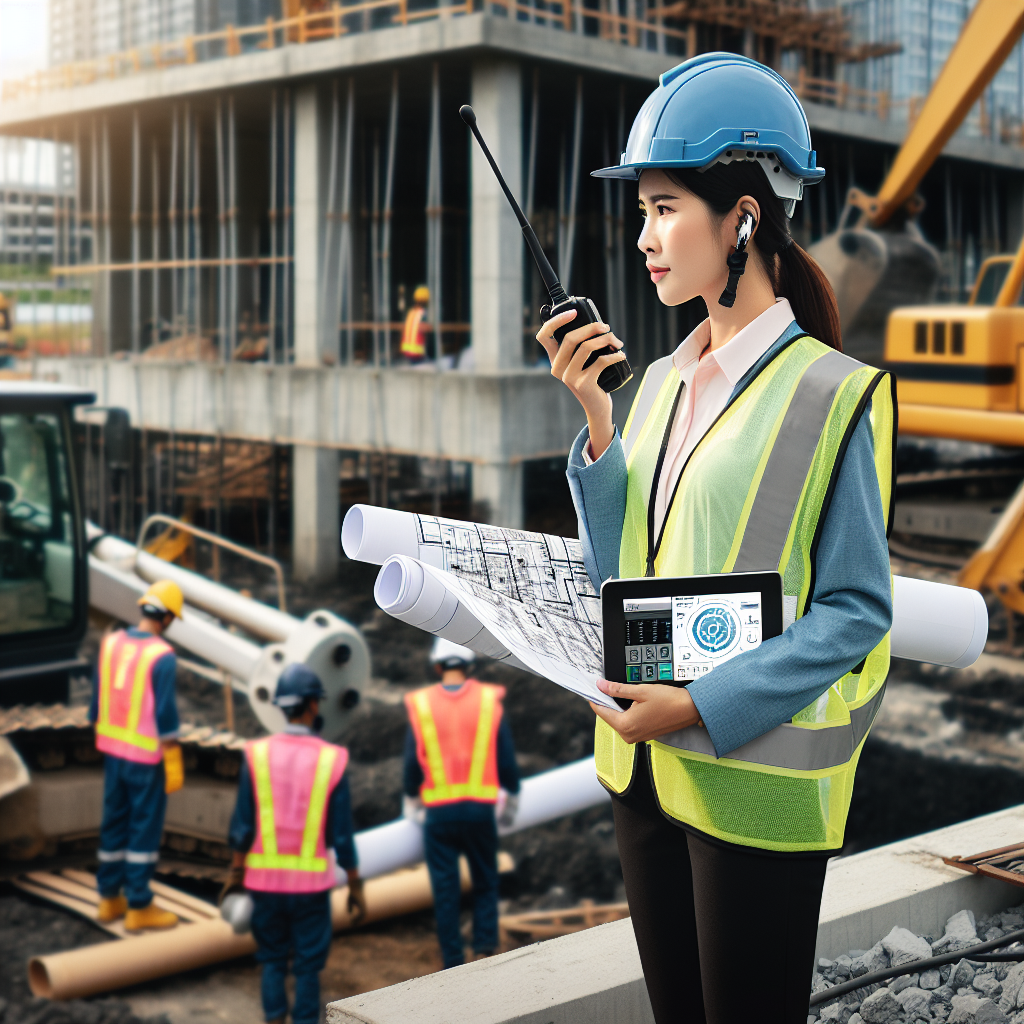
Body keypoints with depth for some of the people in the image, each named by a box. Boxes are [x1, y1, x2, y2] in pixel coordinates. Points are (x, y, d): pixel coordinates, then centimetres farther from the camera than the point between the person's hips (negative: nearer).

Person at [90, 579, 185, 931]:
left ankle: (109, 898, 26)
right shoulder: (162, 656, -18)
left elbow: (97, 701, 9)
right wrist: (173, 764, -10)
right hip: (146, 757, -6)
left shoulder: (110, 643, 1)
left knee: (114, 823, 16)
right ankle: (139, 906, 9)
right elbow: (165, 715, -17)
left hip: (113, 750, 7)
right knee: (145, 829, 3)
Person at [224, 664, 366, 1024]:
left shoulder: (257, 754, -7)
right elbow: (342, 834, -8)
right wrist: (356, 887, 2)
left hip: (265, 877, 2)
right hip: (312, 881, -2)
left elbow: (242, 826, -4)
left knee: (272, 960, 17)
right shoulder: (332, 760, -10)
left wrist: (235, 873, 9)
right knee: (308, 966, 10)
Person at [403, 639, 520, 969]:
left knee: (445, 889, 8)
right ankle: (484, 949, 3)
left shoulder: (420, 705, -1)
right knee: (485, 883, 15)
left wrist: (412, 803, 17)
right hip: (481, 808, 0)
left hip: (438, 810, 0)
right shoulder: (490, 701, -1)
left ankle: (453, 963, 10)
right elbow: (507, 759, 1)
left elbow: (412, 763, 2)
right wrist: (510, 800, 15)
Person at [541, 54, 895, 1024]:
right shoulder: (665, 380, 7)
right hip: (645, 763, 6)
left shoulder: (830, 394, -12)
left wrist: (704, 708, -21)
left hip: (756, 780, -6)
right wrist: (596, 423, -4)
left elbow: (856, 611, -13)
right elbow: (618, 573, 7)